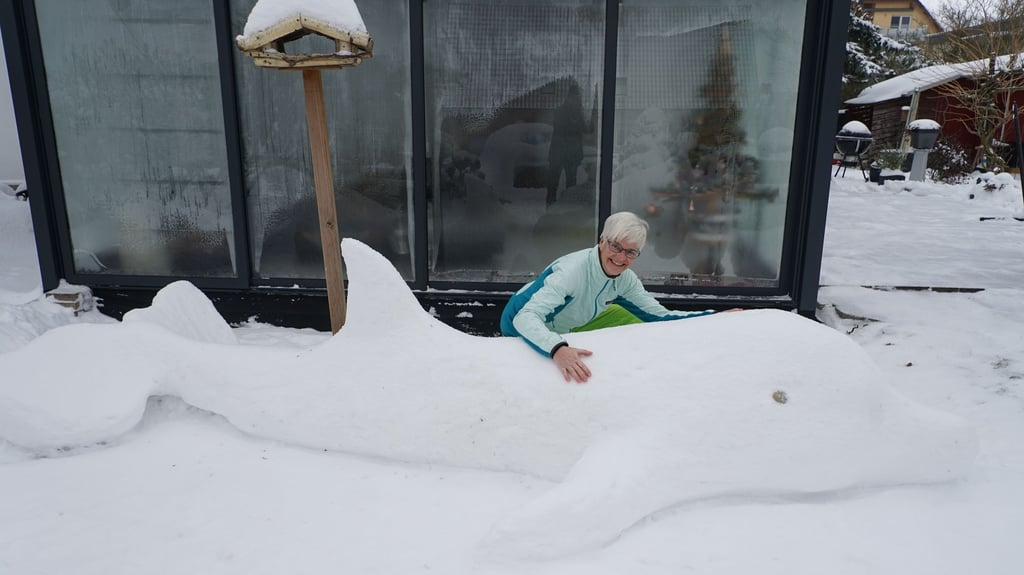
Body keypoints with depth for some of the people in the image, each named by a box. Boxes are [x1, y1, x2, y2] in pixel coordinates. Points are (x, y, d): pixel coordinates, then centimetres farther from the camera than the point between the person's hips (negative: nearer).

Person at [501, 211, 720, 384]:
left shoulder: (625, 278, -15)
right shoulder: (572, 270, -38)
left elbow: (660, 316, -7)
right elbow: (525, 318, -48)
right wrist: (558, 349, -66)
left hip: (573, 324, 6)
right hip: (528, 330, -6)